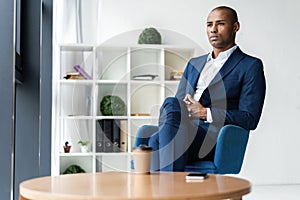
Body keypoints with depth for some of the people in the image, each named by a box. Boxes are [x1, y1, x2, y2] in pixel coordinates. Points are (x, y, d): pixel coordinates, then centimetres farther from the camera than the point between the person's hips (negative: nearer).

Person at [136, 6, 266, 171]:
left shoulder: (251, 66, 9)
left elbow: (250, 119, -1)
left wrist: (205, 113, -10)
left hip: (216, 140, -4)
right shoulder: (194, 64, 29)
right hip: (182, 131, 5)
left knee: (170, 104, -33)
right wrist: (183, 109, -3)